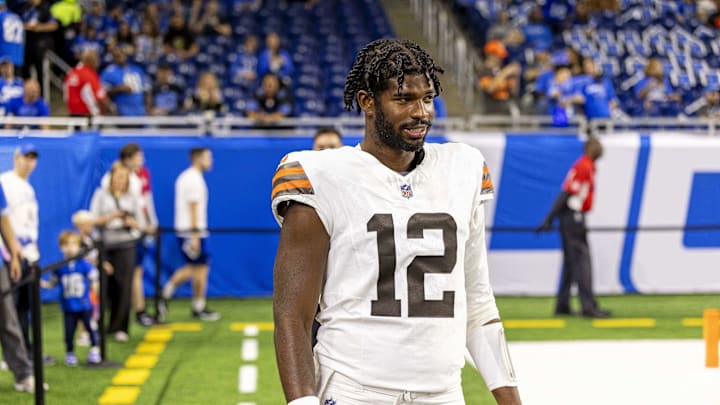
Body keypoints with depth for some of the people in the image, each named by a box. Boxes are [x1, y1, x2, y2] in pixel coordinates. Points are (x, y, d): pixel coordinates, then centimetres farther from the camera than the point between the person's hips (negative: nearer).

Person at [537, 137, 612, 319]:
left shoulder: (589, 167, 16)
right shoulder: (583, 167, -14)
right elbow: (566, 193, -19)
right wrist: (549, 220, -23)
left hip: (575, 218, 10)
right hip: (574, 217, -10)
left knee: (571, 262, 12)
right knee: (581, 261, -10)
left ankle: (563, 306, 17)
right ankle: (588, 306, -11)